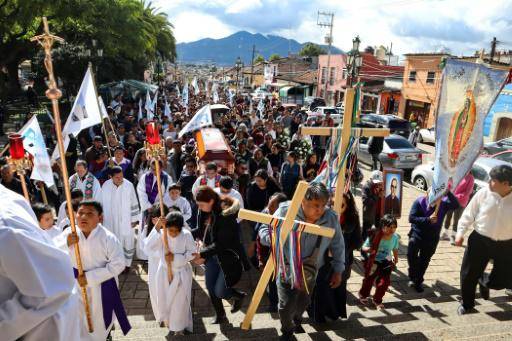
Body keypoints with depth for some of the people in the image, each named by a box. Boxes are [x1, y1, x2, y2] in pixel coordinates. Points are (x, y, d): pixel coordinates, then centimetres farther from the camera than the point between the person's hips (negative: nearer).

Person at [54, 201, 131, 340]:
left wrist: (90, 277, -26)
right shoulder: (69, 234, -11)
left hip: (102, 286, -3)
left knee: (100, 325, 19)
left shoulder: (108, 238, -21)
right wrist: (66, 243, -26)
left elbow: (118, 264, -22)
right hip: (76, 285, 3)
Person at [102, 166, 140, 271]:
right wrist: (101, 217, 10)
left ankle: (126, 264, 24)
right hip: (110, 220, 2)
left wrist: (134, 219, -4)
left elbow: (134, 203, -8)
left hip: (126, 220, -2)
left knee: (127, 242, 8)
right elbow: (102, 203, 4)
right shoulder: (105, 186, -9)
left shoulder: (129, 185, -16)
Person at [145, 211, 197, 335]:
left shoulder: (186, 235, -19)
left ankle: (179, 327, 37)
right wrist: (156, 229, -37)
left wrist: (175, 257, -23)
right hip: (164, 272, 2)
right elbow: (148, 248, -30)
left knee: (180, 302, 11)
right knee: (163, 301, 16)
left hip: (181, 273, -1)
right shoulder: (161, 234, -17)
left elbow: (192, 253, -12)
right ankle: (168, 319, 48)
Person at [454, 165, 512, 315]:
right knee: (469, 274, 8)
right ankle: (467, 304, 33)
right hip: (480, 241, 0)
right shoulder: (483, 193, -11)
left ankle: (483, 281, 42)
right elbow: (469, 214, -2)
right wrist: (460, 233, -6)